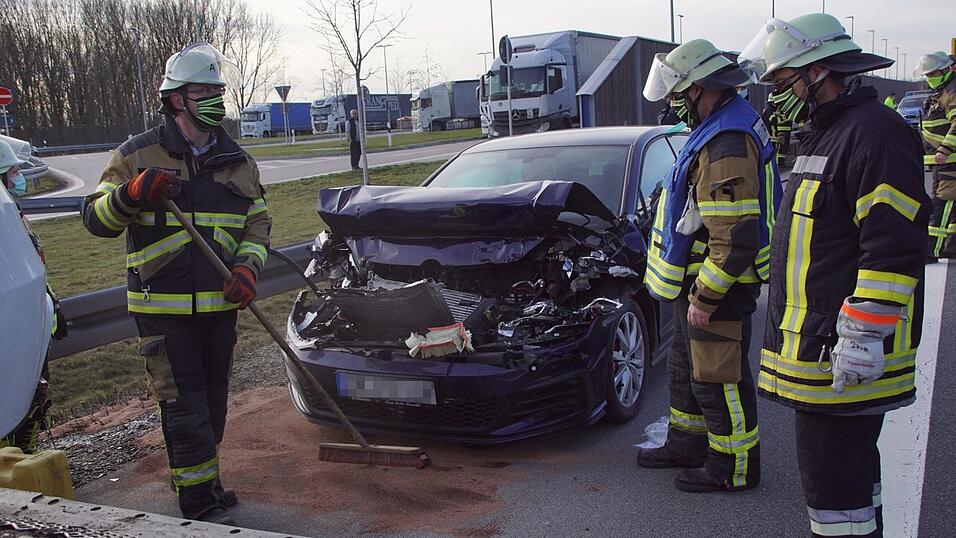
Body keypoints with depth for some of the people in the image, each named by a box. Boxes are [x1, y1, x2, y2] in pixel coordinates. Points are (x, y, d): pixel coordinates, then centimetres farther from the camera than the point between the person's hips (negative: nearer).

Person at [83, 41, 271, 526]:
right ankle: (199, 503, 9)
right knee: (184, 406, -3)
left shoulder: (237, 162, 9)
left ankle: (202, 480, 34)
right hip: (163, 308, -4)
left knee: (213, 400, 15)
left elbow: (257, 224, 13)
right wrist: (133, 193, -25)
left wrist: (247, 268, -7)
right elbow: (96, 219, -4)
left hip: (220, 305, 5)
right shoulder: (139, 155, -3)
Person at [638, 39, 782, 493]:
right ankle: (687, 443, 38)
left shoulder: (725, 149, -26)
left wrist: (704, 299, -24)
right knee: (686, 365, 22)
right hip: (699, 282, 11)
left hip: (718, 285, -11)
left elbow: (735, 241, -30)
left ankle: (735, 467, 19)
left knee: (718, 377, 3)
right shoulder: (720, 129, 10)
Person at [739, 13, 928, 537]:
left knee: (832, 474, -3)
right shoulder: (823, 132, 17)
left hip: (841, 352, -11)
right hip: (814, 342, 11)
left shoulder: (875, 133, -16)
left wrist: (864, 336, -23)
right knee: (849, 464, 23)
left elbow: (893, 248, -22)